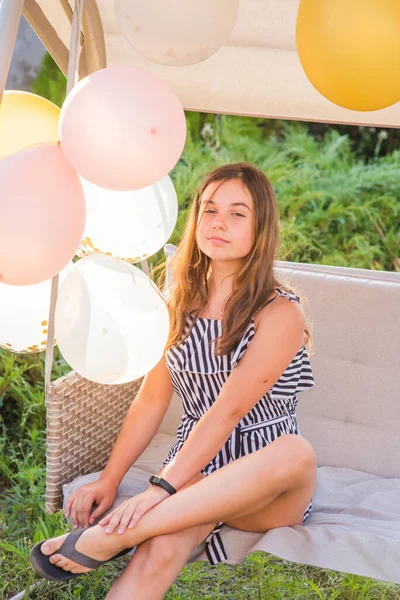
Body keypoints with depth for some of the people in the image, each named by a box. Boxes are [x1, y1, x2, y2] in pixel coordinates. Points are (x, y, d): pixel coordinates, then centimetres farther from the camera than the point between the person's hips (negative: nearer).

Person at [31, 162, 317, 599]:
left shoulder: (280, 313, -10)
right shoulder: (180, 301, 7)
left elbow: (227, 412, -18)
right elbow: (152, 399, 8)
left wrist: (162, 489, -26)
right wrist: (108, 481, -1)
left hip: (263, 482, -2)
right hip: (193, 471, 3)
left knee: (297, 452, -39)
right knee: (168, 541, -33)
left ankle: (110, 538, -36)